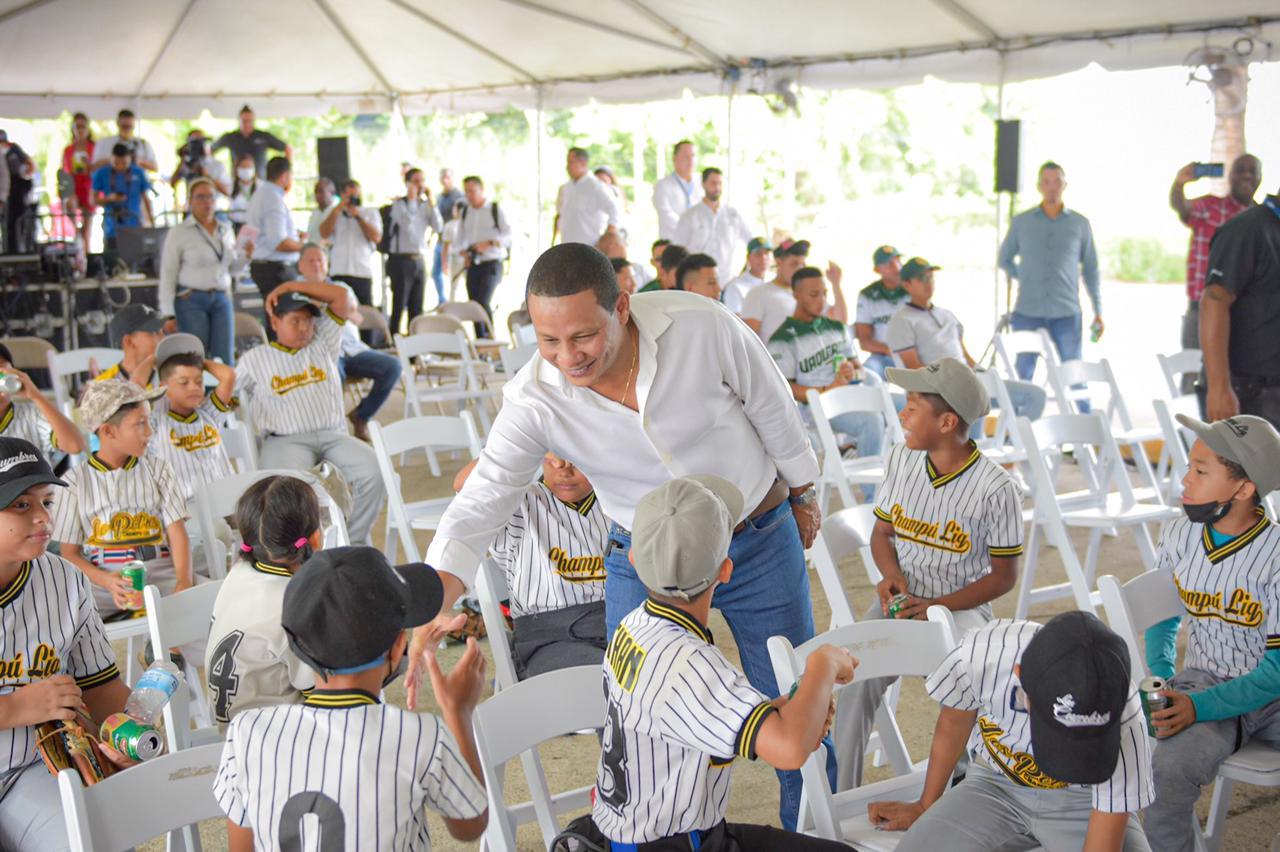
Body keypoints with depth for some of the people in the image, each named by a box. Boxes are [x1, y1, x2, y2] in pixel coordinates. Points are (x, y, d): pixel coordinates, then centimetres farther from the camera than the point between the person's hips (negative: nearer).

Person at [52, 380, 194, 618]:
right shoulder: (77, 480, 6)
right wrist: (108, 581, -15)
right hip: (102, 582, -1)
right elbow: (69, 553, 5)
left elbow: (177, 533, 4)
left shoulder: (157, 469, 12)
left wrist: (184, 580, -16)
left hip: (160, 576, 1)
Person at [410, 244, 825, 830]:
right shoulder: (534, 401, -24)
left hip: (762, 543, 0)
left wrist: (803, 496, 5)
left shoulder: (702, 327, -27)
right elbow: (478, 508, -25)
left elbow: (773, 409, -9)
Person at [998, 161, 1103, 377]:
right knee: (1022, 375, 2)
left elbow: (1090, 269, 11)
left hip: (1066, 313, 0)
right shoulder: (1021, 222, 9)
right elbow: (1005, 259, 20)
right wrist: (1026, 279, 8)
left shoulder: (1080, 224, 9)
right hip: (1027, 312, 1)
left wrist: (1098, 311, 7)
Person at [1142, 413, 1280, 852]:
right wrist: (1160, 677, -2)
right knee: (1168, 768, -29)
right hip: (1204, 682, 2)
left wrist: (1200, 707, -25)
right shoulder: (1179, 537, -1)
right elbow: (1163, 615, 16)